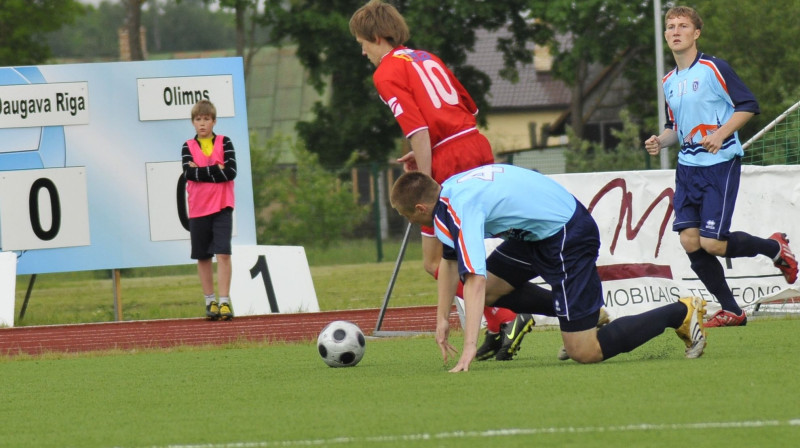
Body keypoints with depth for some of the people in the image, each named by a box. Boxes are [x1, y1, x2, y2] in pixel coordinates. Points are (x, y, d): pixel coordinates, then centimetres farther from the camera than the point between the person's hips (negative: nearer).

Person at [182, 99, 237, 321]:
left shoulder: (224, 143, 3)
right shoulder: (188, 147, 5)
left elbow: (231, 172, -11)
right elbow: (189, 174, -11)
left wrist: (201, 171, -11)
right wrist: (216, 169, -12)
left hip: (222, 207, -2)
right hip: (198, 209, 2)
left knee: (223, 253, -11)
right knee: (203, 257, 7)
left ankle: (224, 302, -9)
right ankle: (210, 302, 17)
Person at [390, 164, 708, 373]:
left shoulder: (459, 210, -25)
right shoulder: (449, 190, 6)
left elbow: (474, 281, -35)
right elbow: (450, 259, 21)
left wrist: (469, 347, -39)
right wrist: (442, 318, 19)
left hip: (568, 239, -10)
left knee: (584, 353, -9)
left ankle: (681, 313, 1)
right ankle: (584, 317, 19)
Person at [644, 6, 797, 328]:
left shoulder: (713, 69, -7)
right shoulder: (669, 81, 14)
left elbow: (748, 105, -9)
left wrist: (721, 134, -21)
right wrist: (660, 141, 4)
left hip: (720, 163, -7)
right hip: (688, 166, 7)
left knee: (712, 243, -13)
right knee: (689, 239, -5)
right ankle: (731, 311, 7)